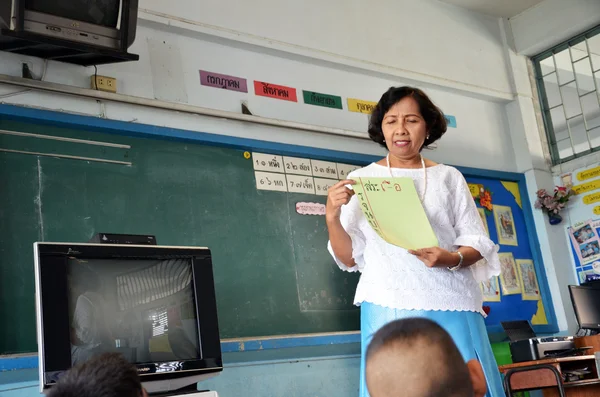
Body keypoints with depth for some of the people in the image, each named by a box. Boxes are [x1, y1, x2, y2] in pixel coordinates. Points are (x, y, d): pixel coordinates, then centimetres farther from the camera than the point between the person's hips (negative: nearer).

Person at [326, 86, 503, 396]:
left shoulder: (449, 177, 10)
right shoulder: (362, 179, 7)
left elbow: (477, 244, 7)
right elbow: (349, 258, 5)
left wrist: (452, 259, -14)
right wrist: (332, 217, -12)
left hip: (451, 306, 1)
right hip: (389, 308, -1)